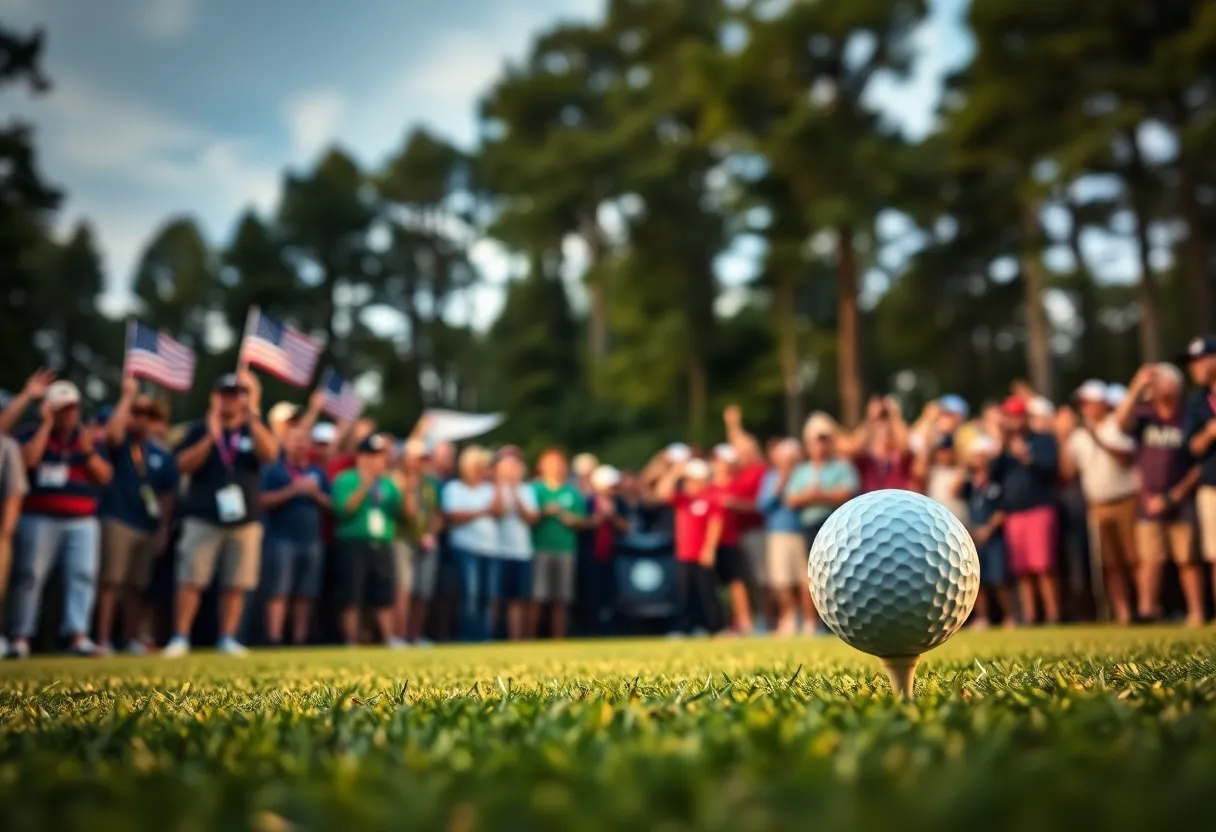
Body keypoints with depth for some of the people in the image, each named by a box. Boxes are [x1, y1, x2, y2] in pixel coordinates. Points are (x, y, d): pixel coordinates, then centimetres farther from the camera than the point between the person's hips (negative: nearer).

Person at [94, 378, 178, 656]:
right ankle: (103, 640, -6)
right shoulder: (121, 443, 1)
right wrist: (128, 396, -18)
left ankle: (132, 639, 17)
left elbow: (167, 496, 14)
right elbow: (111, 432, -24)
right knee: (111, 581, -9)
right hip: (117, 520, -4)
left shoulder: (163, 456, 12)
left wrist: (163, 529, 8)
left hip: (148, 527, 4)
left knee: (137, 586, 8)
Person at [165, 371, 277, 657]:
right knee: (190, 580, -6)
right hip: (203, 518, -1)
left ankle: (228, 639, 9)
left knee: (235, 585, 2)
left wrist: (253, 414, -18)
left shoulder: (255, 430, 10)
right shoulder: (199, 429, 8)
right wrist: (211, 436, -15)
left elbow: (270, 454, -12)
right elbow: (184, 465, -5)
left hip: (245, 519, 1)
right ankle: (180, 638, -2)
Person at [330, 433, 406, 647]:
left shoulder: (387, 482, 17)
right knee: (351, 597, -5)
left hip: (382, 546, 5)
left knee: (384, 597, 3)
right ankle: (351, 643, 1)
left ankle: (389, 641, 4)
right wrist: (364, 487, -20)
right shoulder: (346, 479, 1)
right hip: (353, 544, -5)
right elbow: (343, 509, -13)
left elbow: (402, 513, 12)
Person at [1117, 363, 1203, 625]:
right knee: (1149, 559, -1)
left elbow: (1200, 464, -1)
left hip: (1181, 503, -2)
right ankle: (1147, 609, 0)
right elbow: (1121, 421, -14)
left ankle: (1196, 613, 4)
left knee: (1187, 560, -1)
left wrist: (1175, 495, -7)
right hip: (1149, 502, 2)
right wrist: (1136, 388, -19)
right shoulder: (1144, 416, 8)